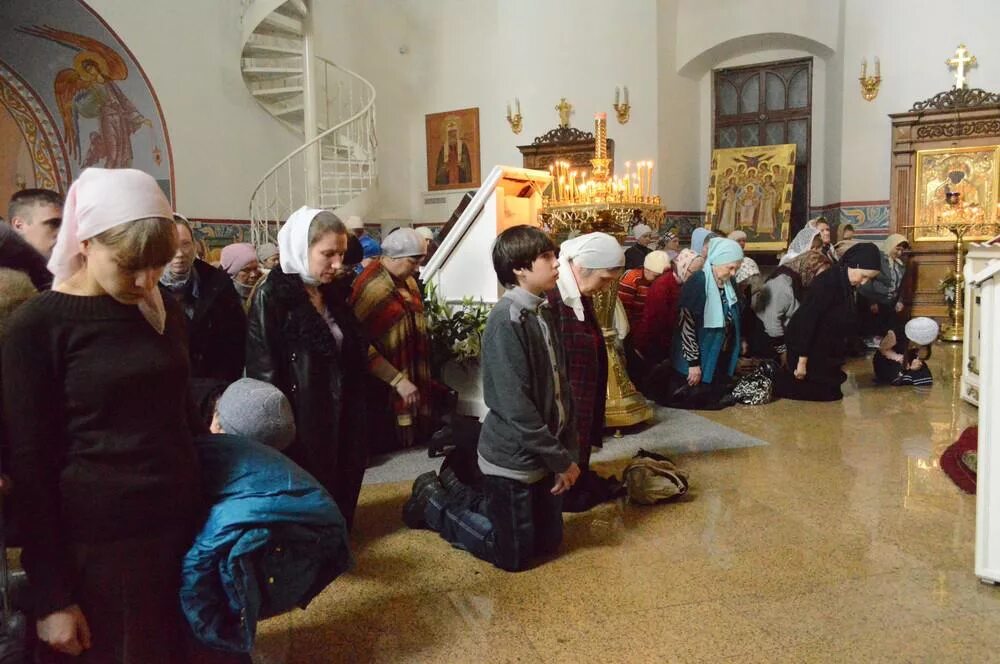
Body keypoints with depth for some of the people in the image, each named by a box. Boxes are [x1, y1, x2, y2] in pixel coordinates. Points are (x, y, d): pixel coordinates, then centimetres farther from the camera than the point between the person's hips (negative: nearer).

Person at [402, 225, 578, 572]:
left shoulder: (545, 314, 5)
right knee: (514, 555, 8)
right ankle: (435, 501, 23)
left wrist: (567, 451, 0)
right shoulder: (507, 320, -22)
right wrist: (561, 460, -17)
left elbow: (561, 387, 7)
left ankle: (478, 501, 33)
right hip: (514, 459, -8)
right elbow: (516, 405, -24)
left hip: (544, 454, 8)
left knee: (547, 542, 19)